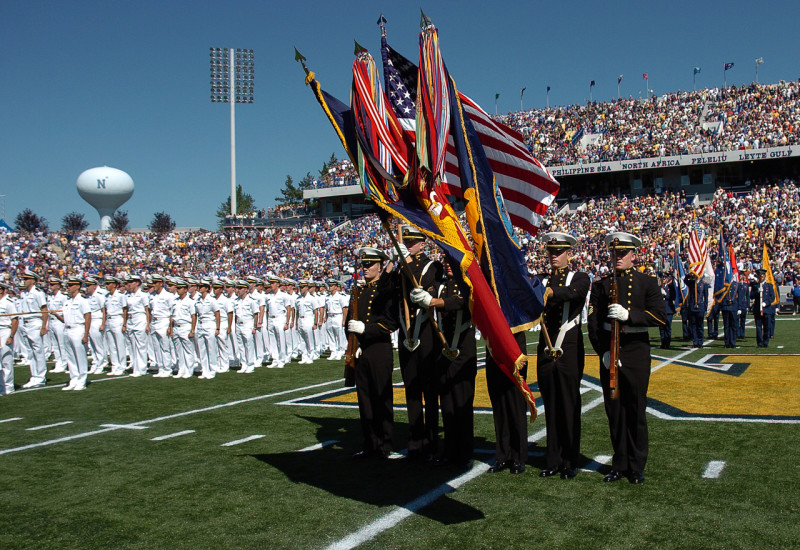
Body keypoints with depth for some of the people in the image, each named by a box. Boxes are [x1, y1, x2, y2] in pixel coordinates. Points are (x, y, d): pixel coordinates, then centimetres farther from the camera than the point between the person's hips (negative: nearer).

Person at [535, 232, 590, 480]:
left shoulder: (579, 278, 1)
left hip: (569, 349, -4)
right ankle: (553, 460, 17)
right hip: (546, 348, 4)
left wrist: (550, 292, -41)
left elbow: (574, 292, -24)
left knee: (569, 405, 0)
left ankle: (570, 462, 10)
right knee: (550, 406, 8)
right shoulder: (543, 281, 14)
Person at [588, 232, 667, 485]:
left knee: (636, 410, 2)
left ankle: (637, 467, 14)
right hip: (609, 353, 2)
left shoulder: (648, 283, 3)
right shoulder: (601, 286, 7)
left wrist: (628, 315, -21)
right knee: (614, 411, 6)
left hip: (637, 351, -2)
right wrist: (603, 351, -9)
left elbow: (660, 317, -9)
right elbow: (594, 324, 3)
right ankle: (619, 465, 18)